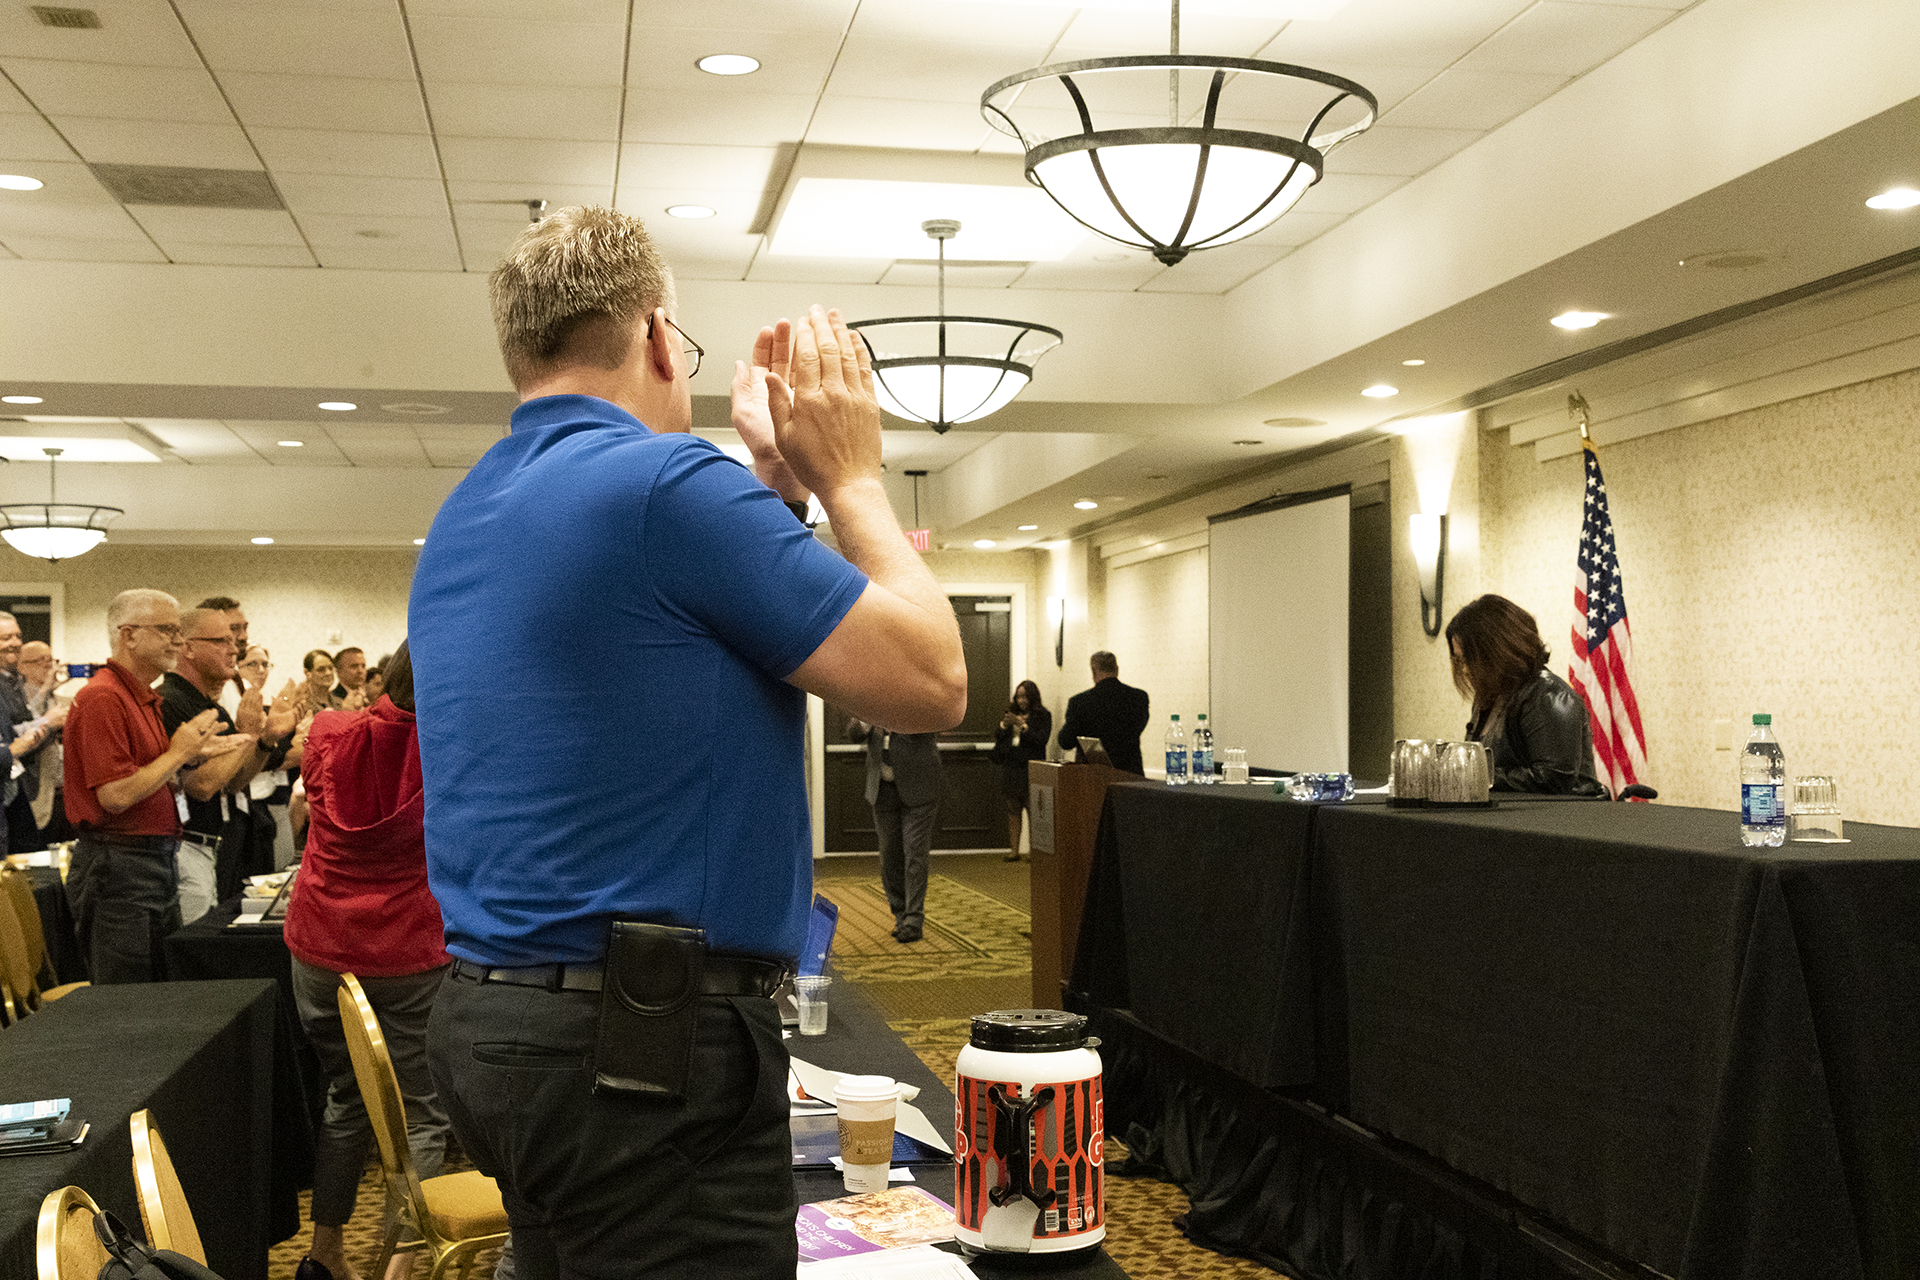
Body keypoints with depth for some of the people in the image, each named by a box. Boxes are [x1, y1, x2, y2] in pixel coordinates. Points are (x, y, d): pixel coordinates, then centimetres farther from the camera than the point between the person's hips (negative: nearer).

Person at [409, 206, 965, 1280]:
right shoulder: (671, 481, -16)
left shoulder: (461, 520, 12)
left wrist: (777, 483, 17)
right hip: (646, 1050, -10)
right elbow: (932, 684, -12)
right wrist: (851, 477, 0)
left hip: (490, 1021, 10)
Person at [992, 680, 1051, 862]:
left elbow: (1042, 739, -10)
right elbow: (997, 738, 14)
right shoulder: (1011, 714, 17)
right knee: (1013, 809, 4)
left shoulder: (1043, 716, 1)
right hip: (1011, 767, 5)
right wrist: (1004, 725, -5)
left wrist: (1023, 726, -14)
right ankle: (1013, 850, 6)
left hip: (1031, 767, -5)